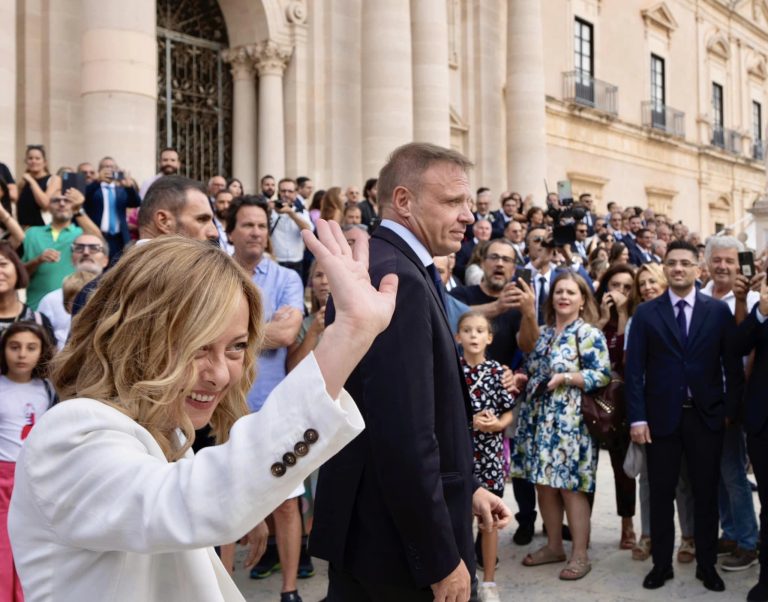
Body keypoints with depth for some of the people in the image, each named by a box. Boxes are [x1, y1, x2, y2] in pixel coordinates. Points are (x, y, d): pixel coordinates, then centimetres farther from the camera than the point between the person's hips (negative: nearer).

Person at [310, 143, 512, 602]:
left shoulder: (379, 266, 9)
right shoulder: (397, 279, -23)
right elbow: (405, 437, -27)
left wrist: (465, 487, 10)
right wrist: (442, 560, -21)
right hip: (398, 541, -10)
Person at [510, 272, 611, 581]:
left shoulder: (589, 333, -6)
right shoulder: (543, 333, 15)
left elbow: (602, 374, -13)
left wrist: (566, 377, -20)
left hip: (569, 421, -7)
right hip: (538, 419, 7)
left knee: (570, 488, -4)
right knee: (544, 485, 10)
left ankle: (580, 555, 6)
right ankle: (553, 546, 24)